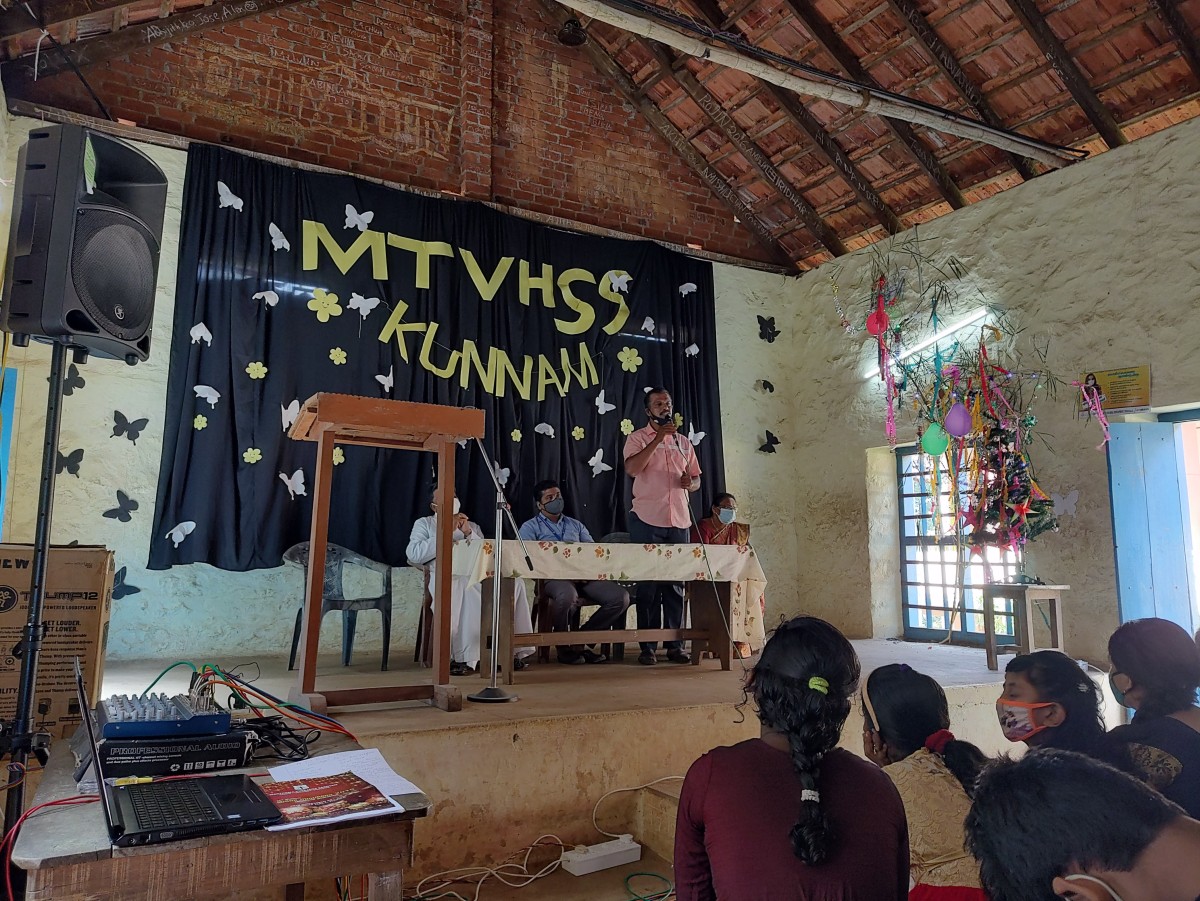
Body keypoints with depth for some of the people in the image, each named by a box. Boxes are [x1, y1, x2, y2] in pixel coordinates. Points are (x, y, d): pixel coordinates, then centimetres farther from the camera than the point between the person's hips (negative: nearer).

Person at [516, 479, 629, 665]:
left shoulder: (576, 525, 30)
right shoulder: (530, 527, 15)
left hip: (585, 577, 5)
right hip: (553, 578, -5)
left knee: (621, 596, -20)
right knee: (567, 595, -41)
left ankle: (580, 640, -9)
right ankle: (563, 647, -12)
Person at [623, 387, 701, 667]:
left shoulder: (684, 442, 17)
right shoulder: (637, 438, 3)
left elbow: (696, 478, 20)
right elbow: (631, 468, -15)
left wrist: (690, 483, -4)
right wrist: (657, 439, -18)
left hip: (679, 521, 4)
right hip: (647, 520, -4)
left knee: (676, 585, 7)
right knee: (648, 584, -1)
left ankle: (674, 644, 14)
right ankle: (647, 646, 5)